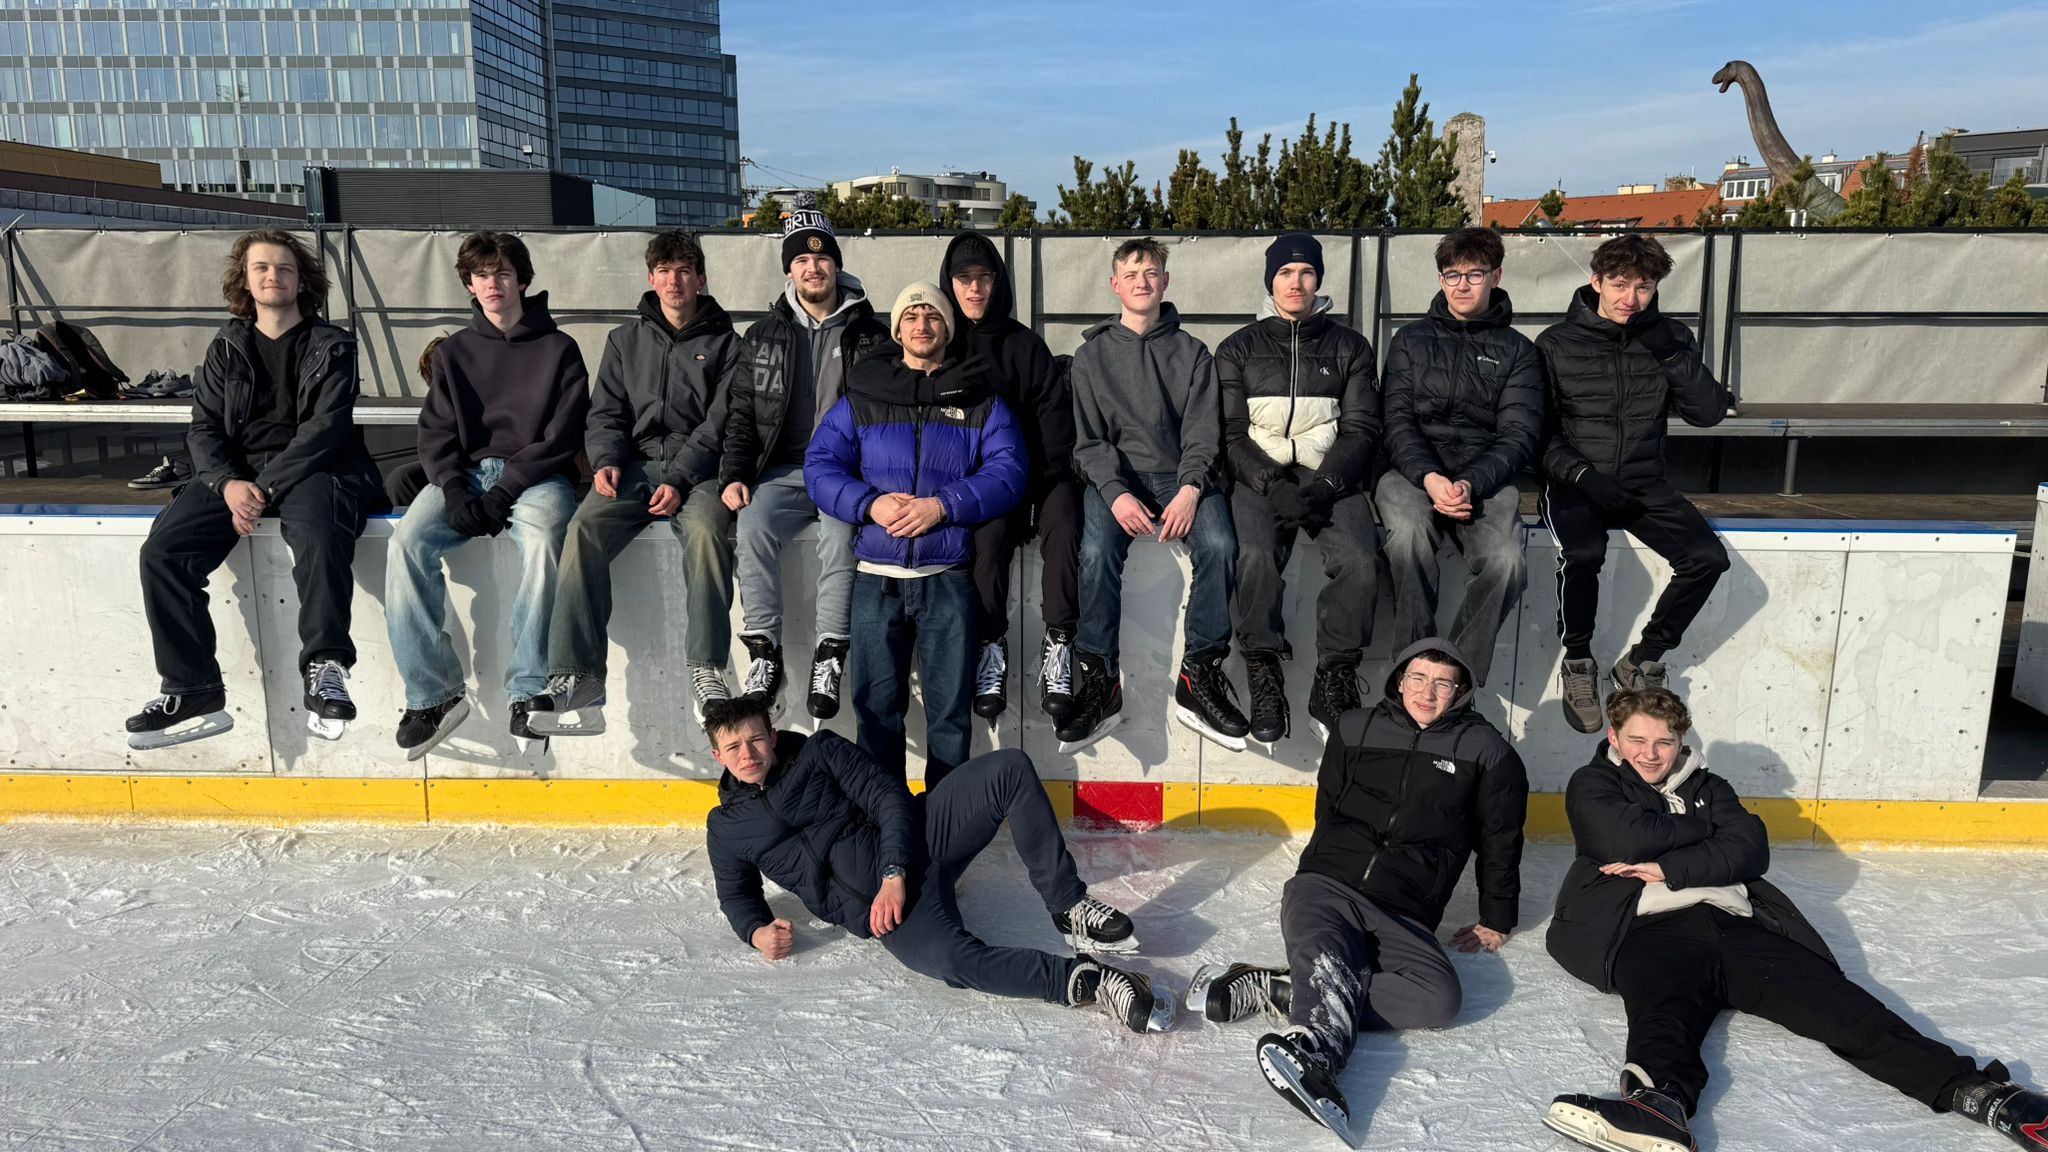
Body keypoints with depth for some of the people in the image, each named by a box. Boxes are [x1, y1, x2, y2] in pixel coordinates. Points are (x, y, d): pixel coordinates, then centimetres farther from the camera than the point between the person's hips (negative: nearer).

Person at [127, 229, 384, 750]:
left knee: (320, 539, -38)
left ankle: (324, 668, -28)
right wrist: (228, 483, -12)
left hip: (311, 469, -4)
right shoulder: (227, 347, 16)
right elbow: (204, 428, 9)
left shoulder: (331, 346, 4)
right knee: (162, 551, -19)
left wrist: (266, 488, -17)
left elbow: (325, 428, -7)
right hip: (236, 471, 4)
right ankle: (190, 690, -14)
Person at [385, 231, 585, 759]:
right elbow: (435, 432, 9)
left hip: (535, 474, -3)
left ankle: (528, 691, -32)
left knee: (543, 538, -37)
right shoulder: (454, 352, 17)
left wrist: (506, 490, -14)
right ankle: (433, 693, -21)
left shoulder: (558, 349, 7)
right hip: (465, 472, 3)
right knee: (408, 542, -26)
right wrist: (454, 489, -11)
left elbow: (563, 436, -2)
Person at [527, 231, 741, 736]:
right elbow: (605, 413, 16)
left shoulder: (723, 344, 10)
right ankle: (575, 676, -30)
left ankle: (707, 670, -32)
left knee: (706, 529, -36)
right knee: (584, 528, -27)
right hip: (635, 465, 3)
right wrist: (606, 459, -7)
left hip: (697, 469, -2)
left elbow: (718, 425, 0)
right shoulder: (625, 340, 20)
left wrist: (680, 480, -14)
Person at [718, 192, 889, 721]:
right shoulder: (765, 335, 15)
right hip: (785, 469, 2)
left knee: (840, 532, -33)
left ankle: (829, 659, -28)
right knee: (754, 527, -29)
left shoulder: (869, 335, 9)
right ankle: (764, 655, -23)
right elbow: (741, 413, 13)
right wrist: (733, 475, -2)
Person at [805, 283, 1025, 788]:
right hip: (876, 575, 1)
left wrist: (942, 505, -15)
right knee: (876, 704, 5)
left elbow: (1008, 472, -1)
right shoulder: (861, 396, 14)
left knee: (950, 708, 1)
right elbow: (819, 465, 6)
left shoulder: (980, 400, 11)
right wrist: (870, 504, -12)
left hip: (948, 576, -1)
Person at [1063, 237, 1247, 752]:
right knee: (1097, 552, -32)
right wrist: (1115, 492, -16)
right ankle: (1099, 681, -22)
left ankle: (1200, 677, -19)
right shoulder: (1093, 354, 11)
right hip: (1114, 476, 0)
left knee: (1219, 544, -30)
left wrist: (1191, 489, -17)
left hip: (1182, 476, 1)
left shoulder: (1192, 353, 12)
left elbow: (1202, 434, 3)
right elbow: (1088, 438, 3)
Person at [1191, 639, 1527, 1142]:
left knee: (1440, 997, -29)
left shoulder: (1486, 751, 11)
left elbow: (1501, 840, 19)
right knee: (1326, 958, -34)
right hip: (1324, 884, 0)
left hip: (1402, 917, 1)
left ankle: (1282, 988, -31)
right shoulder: (1355, 730, 14)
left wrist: (1495, 919, 22)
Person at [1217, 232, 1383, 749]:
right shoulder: (1239, 348, 13)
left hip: (1331, 479, 1)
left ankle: (1333, 685, -16)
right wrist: (1273, 485, -14)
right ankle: (1264, 680, -19)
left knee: (1359, 561, -28)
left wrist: (1323, 487, -12)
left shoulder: (1349, 347, 14)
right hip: (1260, 479, -1)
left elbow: (1361, 430, 6)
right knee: (1257, 556, -32)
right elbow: (1231, 434, 4)